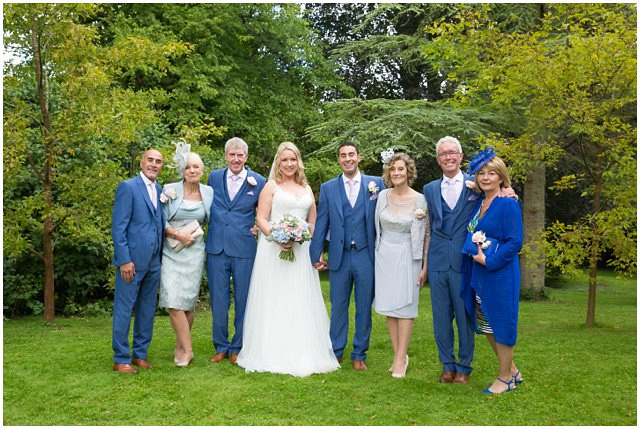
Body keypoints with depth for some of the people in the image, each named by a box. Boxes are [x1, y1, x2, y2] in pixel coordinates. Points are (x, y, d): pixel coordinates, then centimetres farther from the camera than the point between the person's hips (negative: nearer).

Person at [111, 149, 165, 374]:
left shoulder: (160, 191, 13)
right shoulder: (128, 187, -6)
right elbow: (118, 227, -11)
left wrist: (161, 257, 9)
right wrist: (124, 260, -16)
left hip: (154, 261, 7)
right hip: (132, 260, -7)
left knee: (147, 309, 13)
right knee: (124, 309, 2)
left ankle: (140, 354, 25)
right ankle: (121, 359, 12)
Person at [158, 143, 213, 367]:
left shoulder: (209, 192, 5)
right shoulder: (170, 189, -1)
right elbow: (161, 221, -2)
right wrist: (177, 234, -13)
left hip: (195, 252, 1)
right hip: (171, 251, -1)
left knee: (189, 301, 4)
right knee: (173, 300, -10)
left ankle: (181, 347, 21)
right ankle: (187, 349, 1)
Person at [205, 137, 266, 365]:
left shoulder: (258, 181, 0)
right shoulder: (214, 177, 7)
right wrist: (212, 227, 9)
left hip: (244, 249, -2)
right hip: (216, 248, 2)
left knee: (243, 301, 7)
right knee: (218, 301, 8)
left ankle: (237, 348, 21)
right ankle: (221, 347, 22)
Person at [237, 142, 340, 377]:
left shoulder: (306, 188, 16)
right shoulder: (271, 186, 3)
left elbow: (313, 221, 17)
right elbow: (261, 219, -3)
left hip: (300, 251, 4)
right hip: (273, 250, -4)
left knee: (300, 302, 4)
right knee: (274, 302, -2)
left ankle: (301, 354, 12)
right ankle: (273, 353, 5)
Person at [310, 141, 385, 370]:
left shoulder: (376, 184, 1)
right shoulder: (328, 188, 5)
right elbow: (321, 223, 5)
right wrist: (315, 255, 4)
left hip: (366, 256, -1)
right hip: (339, 257, 1)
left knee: (364, 307, 9)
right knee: (338, 306, 10)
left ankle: (359, 355, 23)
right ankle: (336, 352, 25)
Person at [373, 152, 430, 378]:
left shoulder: (420, 200, -8)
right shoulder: (383, 196, 1)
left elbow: (427, 235, -4)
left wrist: (425, 266, -5)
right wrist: (377, 254, 11)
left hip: (407, 257, -3)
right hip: (384, 256, 4)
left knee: (405, 308, 0)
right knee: (389, 308, 7)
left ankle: (400, 360, 8)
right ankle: (399, 355, 19)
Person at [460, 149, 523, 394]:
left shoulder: (508, 204, -13)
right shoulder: (479, 202, 11)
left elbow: (515, 242, -17)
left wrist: (488, 260, -20)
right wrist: (474, 253, 5)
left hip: (500, 273, -8)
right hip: (479, 273, 8)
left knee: (500, 324, 3)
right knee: (487, 326, 15)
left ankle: (505, 379, 20)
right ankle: (512, 371, 32)